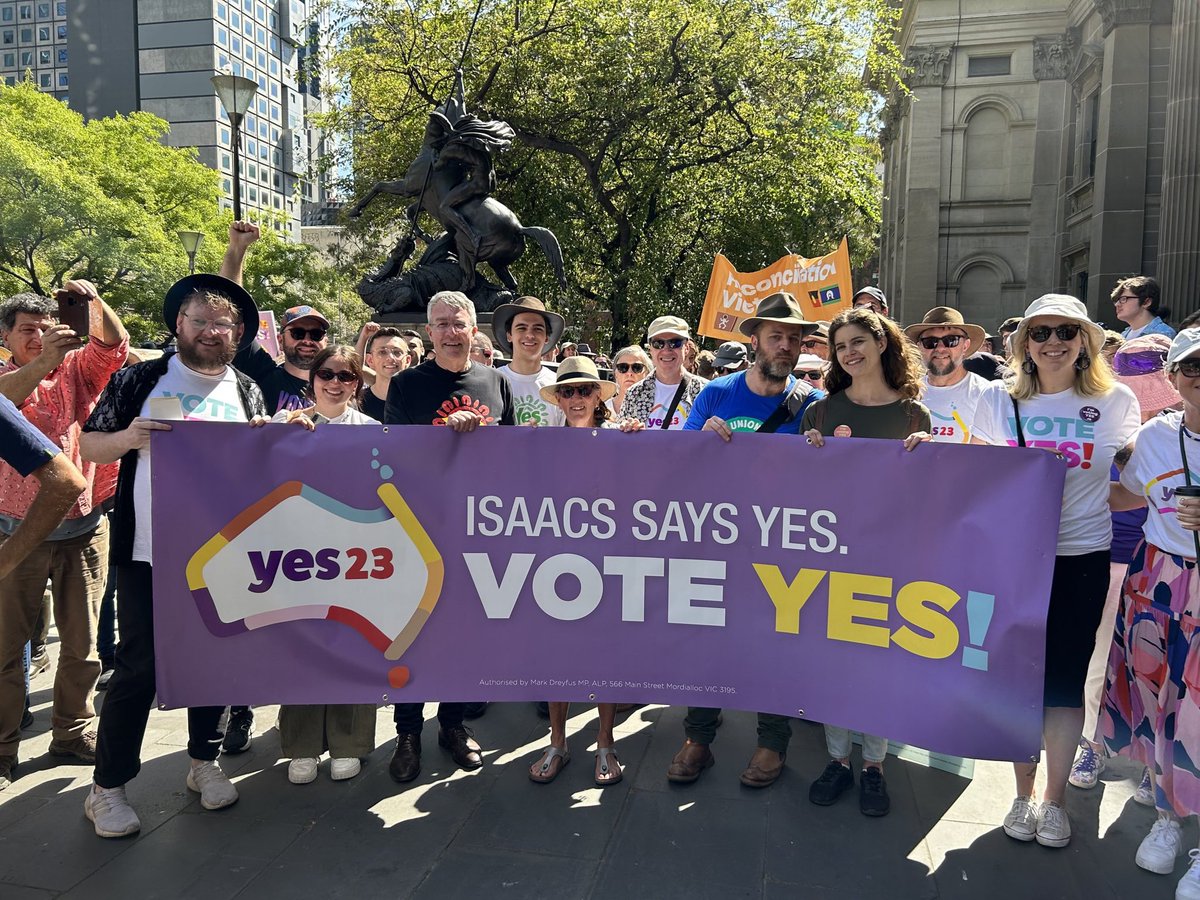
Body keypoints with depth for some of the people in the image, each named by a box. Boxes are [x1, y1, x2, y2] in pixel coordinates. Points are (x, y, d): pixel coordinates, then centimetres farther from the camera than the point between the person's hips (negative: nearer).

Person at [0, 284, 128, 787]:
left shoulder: (77, 368, 7)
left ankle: (73, 732, 23)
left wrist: (94, 301, -27)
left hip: (84, 526, 2)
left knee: (81, 641, 10)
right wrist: (43, 363, -38)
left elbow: (114, 345, -9)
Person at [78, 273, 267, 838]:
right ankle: (107, 786, 16)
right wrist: (127, 438, -16)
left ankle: (204, 761, 30)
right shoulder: (140, 380, 3)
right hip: (148, 554, -2)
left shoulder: (248, 394, 9)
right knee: (139, 667, 1)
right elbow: (89, 447, 4)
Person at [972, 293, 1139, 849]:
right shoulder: (998, 400, 2)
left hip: (1081, 558, 0)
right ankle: (1023, 791, 26)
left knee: (1065, 678, 7)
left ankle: (1055, 798, 25)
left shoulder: (1117, 401, 1)